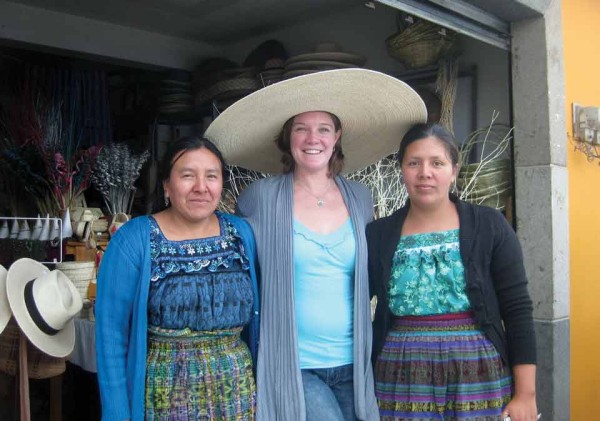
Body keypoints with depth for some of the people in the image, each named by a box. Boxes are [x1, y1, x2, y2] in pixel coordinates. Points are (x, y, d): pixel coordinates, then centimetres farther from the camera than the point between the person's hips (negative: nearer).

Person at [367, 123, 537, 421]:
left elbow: (518, 311, -2)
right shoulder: (377, 236, 1)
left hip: (478, 379, -1)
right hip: (401, 384, 1)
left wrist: (525, 394, -5)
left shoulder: (489, 226, -2)